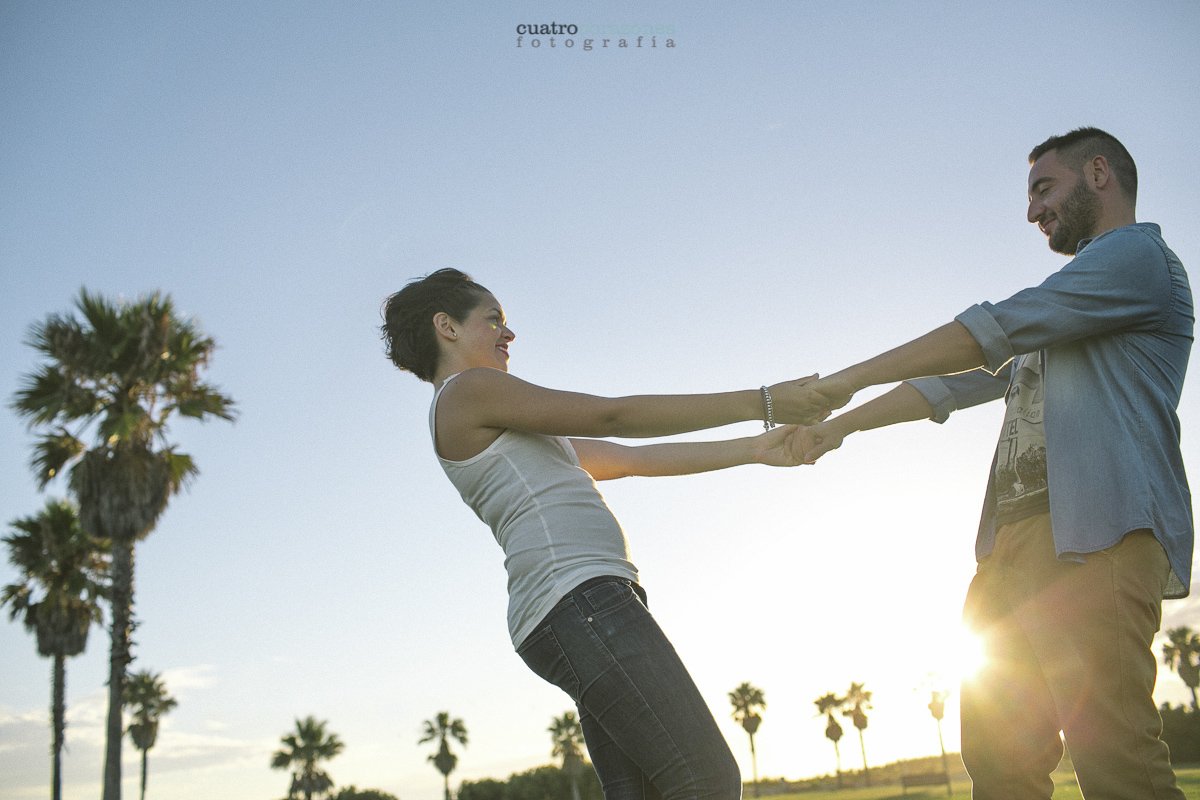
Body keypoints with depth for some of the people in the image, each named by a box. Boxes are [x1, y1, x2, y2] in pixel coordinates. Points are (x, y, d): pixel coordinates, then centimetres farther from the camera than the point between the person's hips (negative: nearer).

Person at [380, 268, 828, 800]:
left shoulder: (507, 434, 29)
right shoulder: (467, 389, 0)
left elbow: (632, 460, 27)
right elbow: (615, 416, -4)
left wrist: (756, 450, 22)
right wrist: (758, 403, -2)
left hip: (588, 608, 10)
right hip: (577, 601, -10)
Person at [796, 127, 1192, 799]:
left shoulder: (1137, 253, 1)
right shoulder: (1064, 307, 33)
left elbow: (989, 333, -8)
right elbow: (957, 383, 33)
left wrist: (852, 378, -3)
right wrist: (842, 424, 28)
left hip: (1097, 539, -10)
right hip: (1017, 542, 10)